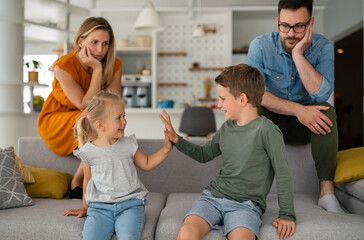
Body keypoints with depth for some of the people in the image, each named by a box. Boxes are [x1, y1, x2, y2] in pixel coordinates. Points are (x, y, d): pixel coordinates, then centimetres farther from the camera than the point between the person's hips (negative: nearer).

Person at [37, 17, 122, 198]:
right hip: (56, 119, -4)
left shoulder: (114, 65, -10)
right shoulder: (64, 66, -22)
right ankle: (76, 184, -15)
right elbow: (86, 106, -27)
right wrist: (97, 69, -31)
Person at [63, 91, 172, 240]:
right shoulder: (88, 152, 2)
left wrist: (165, 149, 6)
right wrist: (84, 208, 25)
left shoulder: (128, 144, 6)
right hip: (100, 208, 0)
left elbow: (146, 165, 19)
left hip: (130, 205, 0)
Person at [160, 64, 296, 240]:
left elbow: (283, 175, -5)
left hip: (246, 204, -4)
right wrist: (176, 140, 13)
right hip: (213, 196, 4)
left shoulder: (266, 130, -10)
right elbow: (204, 155, 25)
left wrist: (287, 215, -4)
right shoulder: (226, 128, 9)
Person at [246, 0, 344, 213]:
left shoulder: (323, 47, -10)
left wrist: (298, 54, -28)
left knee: (325, 110, -29)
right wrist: (298, 110, -32)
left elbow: (322, 94, -24)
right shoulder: (261, 46, -13)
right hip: (270, 123, -1)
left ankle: (327, 191, -27)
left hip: (307, 127, 1)